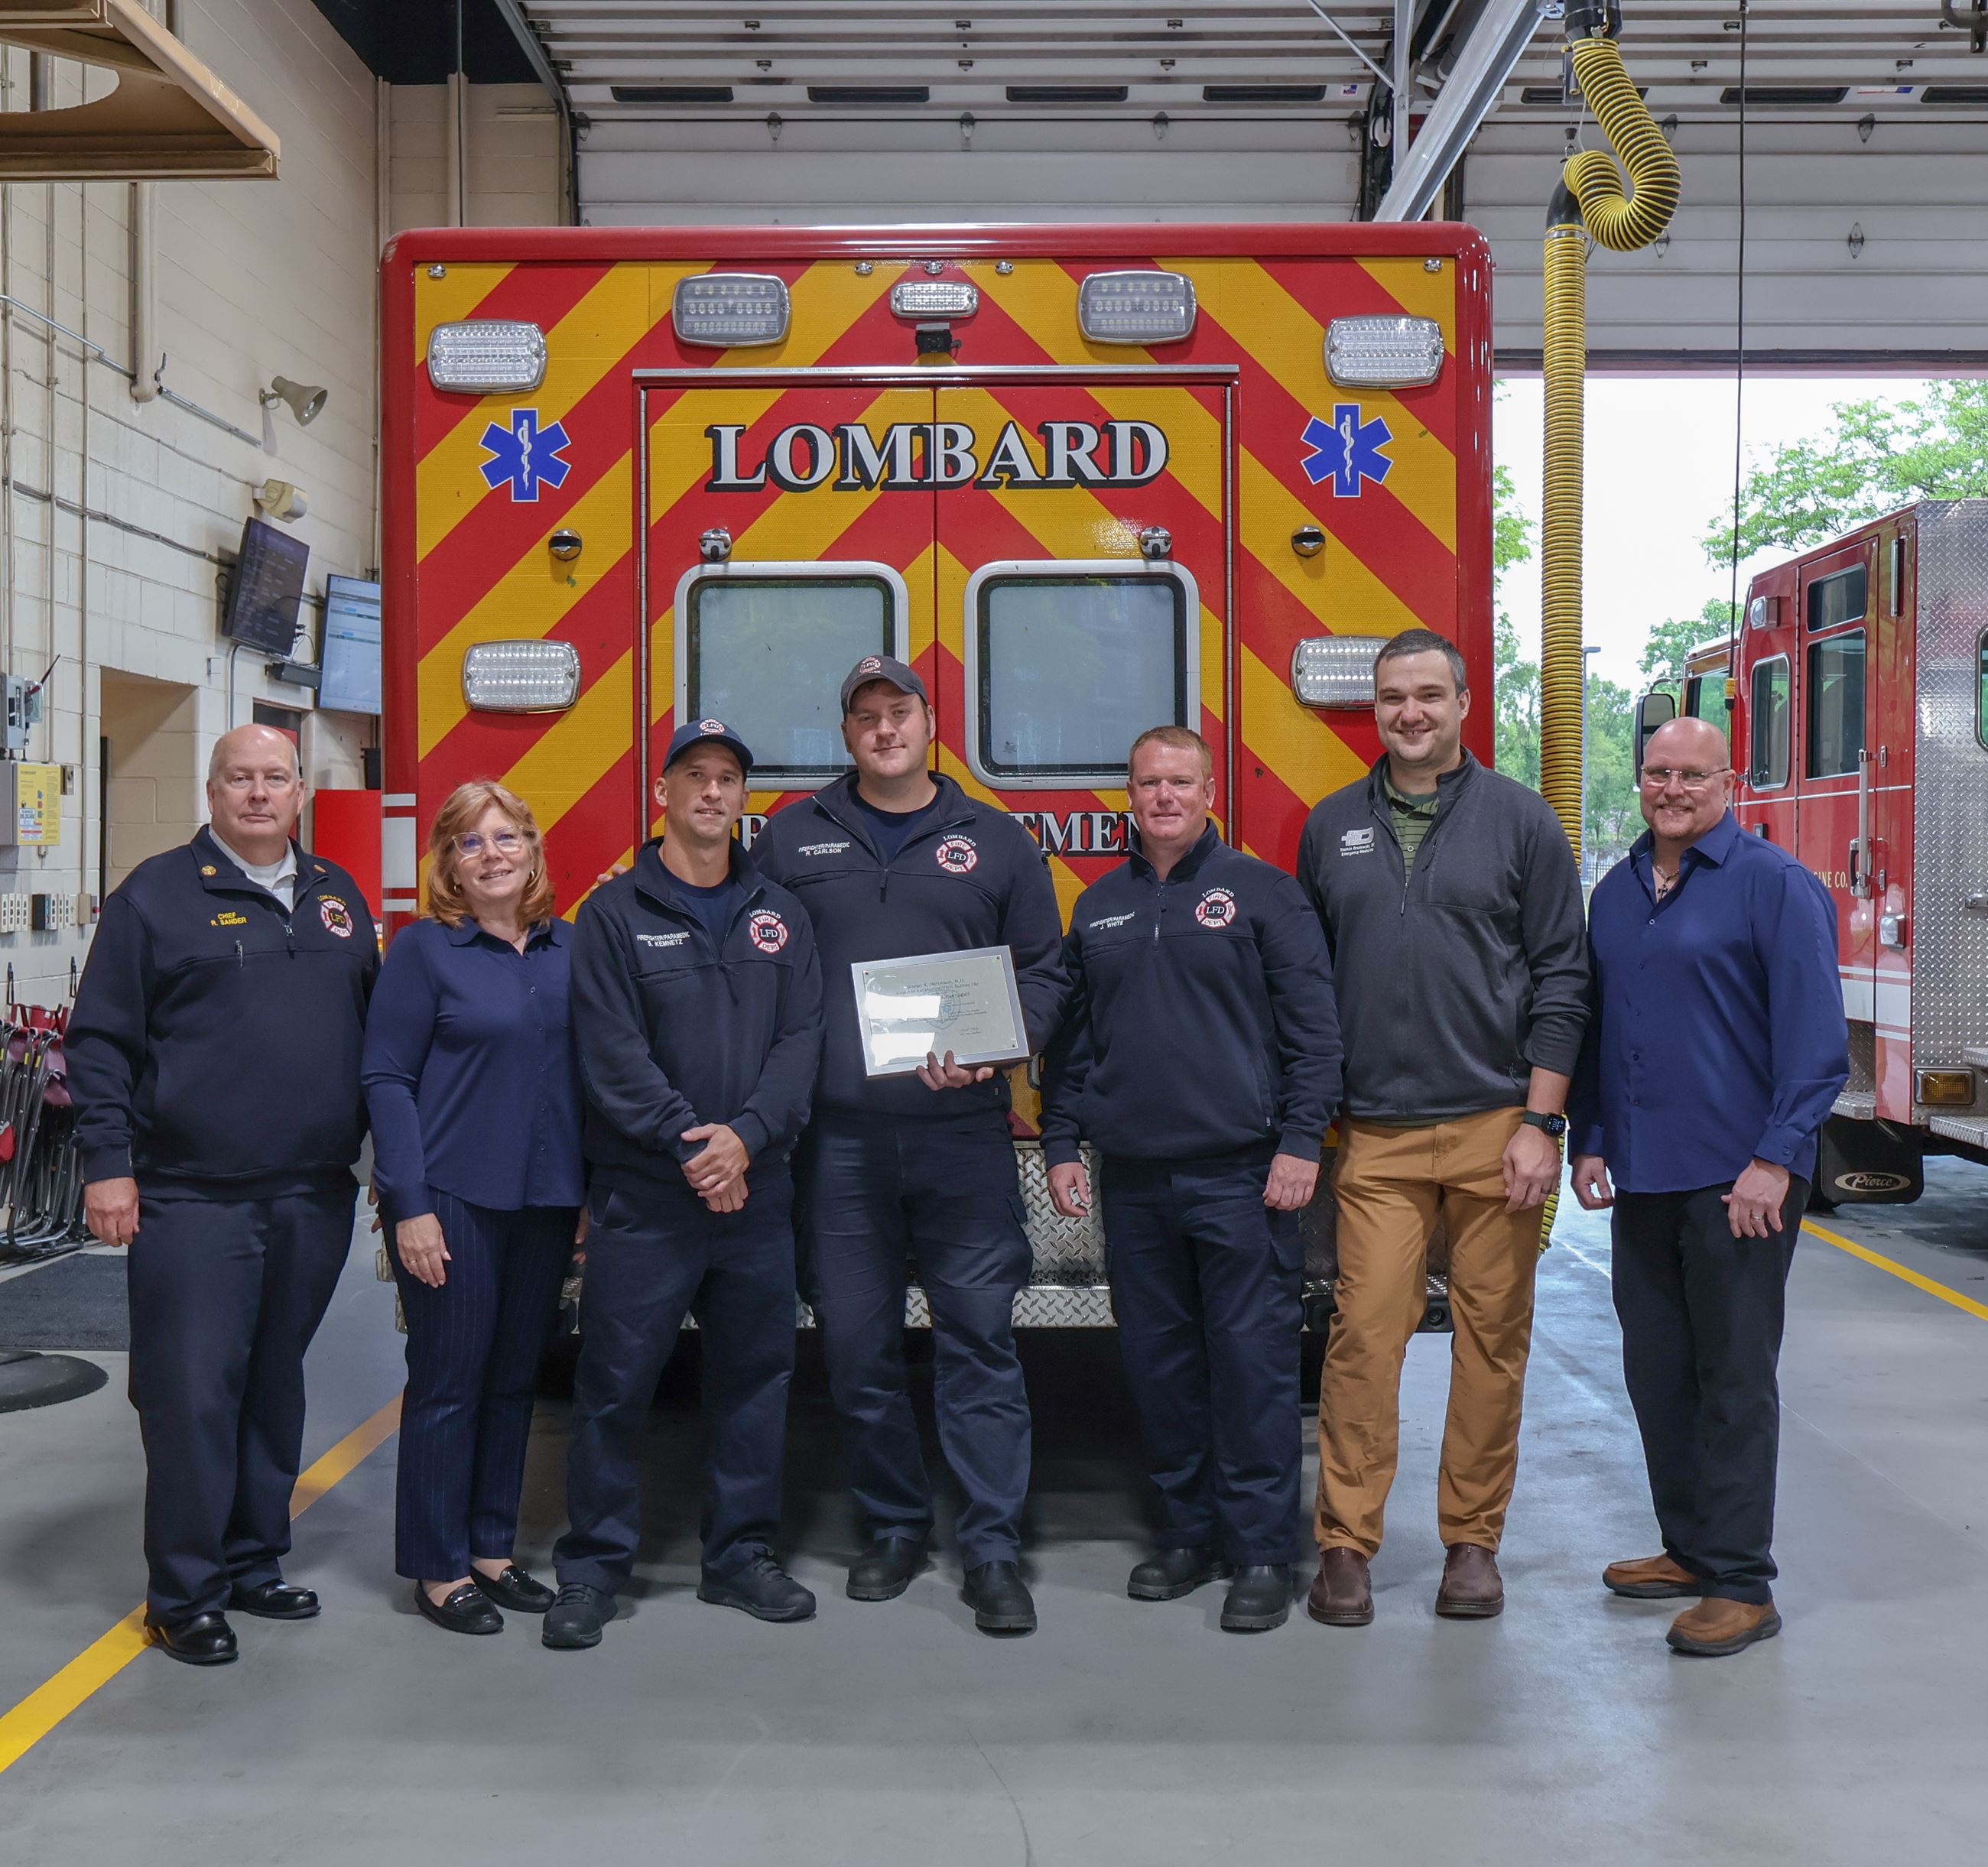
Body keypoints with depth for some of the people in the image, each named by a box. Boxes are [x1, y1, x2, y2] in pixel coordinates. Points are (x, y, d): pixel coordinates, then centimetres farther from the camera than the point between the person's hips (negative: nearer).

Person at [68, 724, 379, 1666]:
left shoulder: (337, 898, 14)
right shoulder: (158, 893, -2)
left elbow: (372, 1032, 20)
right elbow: (99, 1040, -3)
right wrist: (107, 1164, -10)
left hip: (314, 1199, 5)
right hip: (191, 1198, -5)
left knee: (275, 1386, 14)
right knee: (191, 1392, -3)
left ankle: (253, 1562, 26)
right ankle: (184, 1593, 8)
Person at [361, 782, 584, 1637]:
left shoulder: (567, 948, 8)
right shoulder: (425, 950, -5)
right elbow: (387, 1079, -8)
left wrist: (591, 1190, 9)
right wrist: (410, 1206, -14)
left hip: (546, 1200, 5)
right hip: (453, 1199, -5)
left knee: (515, 1378, 12)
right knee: (449, 1382, 2)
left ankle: (491, 1549, 25)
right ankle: (438, 1569, 14)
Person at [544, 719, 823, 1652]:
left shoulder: (779, 913, 10)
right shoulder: (614, 913, 0)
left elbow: (801, 1038, 1)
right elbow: (611, 1052, -9)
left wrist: (747, 1135, -13)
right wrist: (686, 1142, -17)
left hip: (757, 1191, 4)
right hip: (643, 1197, -4)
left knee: (754, 1374, 10)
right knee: (614, 1382, 0)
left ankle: (740, 1556, 23)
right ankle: (591, 1567, 11)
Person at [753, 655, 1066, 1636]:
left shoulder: (996, 841, 9)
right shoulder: (792, 838, 10)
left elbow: (1043, 970, 9)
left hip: (961, 1133, -1)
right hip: (838, 1139, 1)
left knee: (979, 1335, -3)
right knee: (857, 1344, 7)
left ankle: (993, 1545, 4)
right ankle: (895, 1526, 22)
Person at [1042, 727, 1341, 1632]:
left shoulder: (1263, 893, 2)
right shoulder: (1097, 909, 15)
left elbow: (1312, 1028, -2)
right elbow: (1070, 1037, 18)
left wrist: (1300, 1143, -9)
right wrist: (1061, 1143, 10)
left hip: (1239, 1174, -4)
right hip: (1133, 1177, 5)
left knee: (1252, 1360, -3)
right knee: (1158, 1361, 9)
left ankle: (1262, 1551, 5)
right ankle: (1188, 1531, 22)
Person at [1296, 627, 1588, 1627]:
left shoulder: (1519, 820, 2)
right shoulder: (1332, 826, 9)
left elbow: (1560, 978, 0)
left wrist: (1541, 1123, -7)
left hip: (1495, 1129, -1)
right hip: (1377, 1135, 1)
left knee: (1493, 1337, 5)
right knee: (1364, 1331, -3)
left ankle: (1472, 1539, 18)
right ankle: (1346, 1543, 6)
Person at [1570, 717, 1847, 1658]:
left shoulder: (1774, 884, -7)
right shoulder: (1616, 892, 13)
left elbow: (1816, 1036, -11)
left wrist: (1778, 1158, -17)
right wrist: (1588, 1141, 13)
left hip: (1737, 1182, -6)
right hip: (1641, 1178, 7)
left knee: (1733, 1383, 0)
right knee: (1656, 1372, 13)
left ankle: (1741, 1585, 8)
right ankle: (1689, 1549, 27)